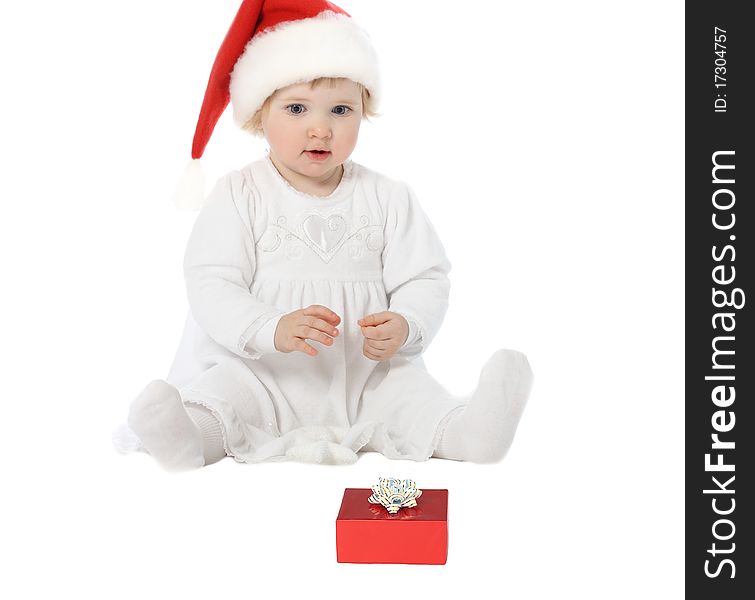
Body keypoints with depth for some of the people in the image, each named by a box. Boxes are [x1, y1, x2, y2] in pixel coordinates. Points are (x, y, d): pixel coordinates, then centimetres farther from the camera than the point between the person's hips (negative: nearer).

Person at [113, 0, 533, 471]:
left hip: (367, 379, 2)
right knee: (224, 387, -27)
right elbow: (212, 286, -9)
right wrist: (273, 329, -28)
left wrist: (404, 326, -22)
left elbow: (424, 280, 2)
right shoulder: (240, 196, -1)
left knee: (412, 391, -23)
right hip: (262, 374, -1)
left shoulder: (389, 199, 6)